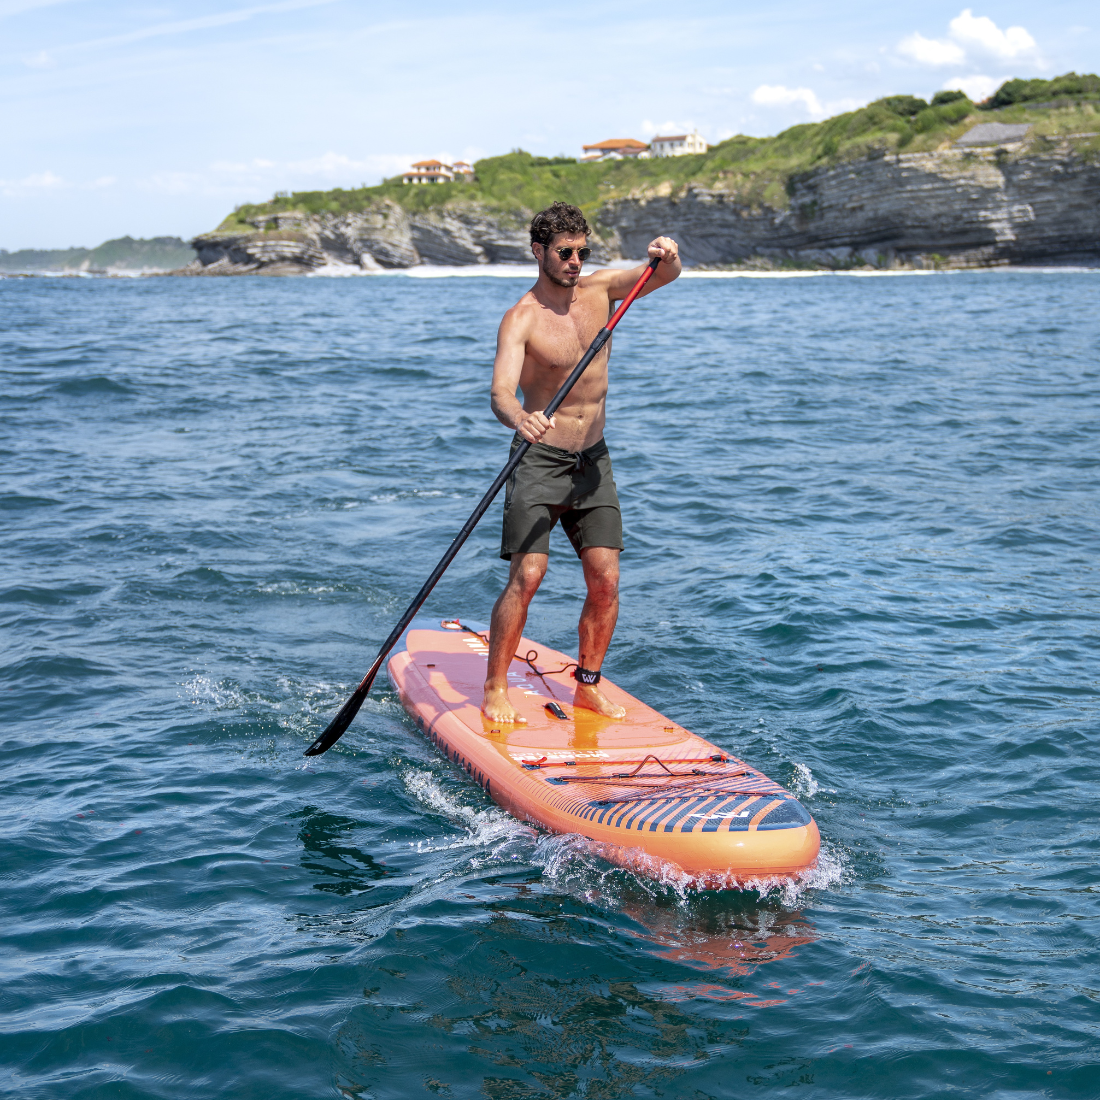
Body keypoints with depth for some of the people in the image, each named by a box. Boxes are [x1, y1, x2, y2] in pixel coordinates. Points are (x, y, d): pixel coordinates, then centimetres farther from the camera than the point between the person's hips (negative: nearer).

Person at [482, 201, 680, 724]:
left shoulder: (600, 288, 3)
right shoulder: (521, 319, -14)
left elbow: (666, 275, -3)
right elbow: (501, 392, -27)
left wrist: (666, 254, -28)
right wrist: (520, 419, -50)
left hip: (593, 461, 5)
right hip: (539, 459, -5)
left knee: (605, 582, 0)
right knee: (526, 575, -14)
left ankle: (588, 686, 15)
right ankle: (495, 690, -2)